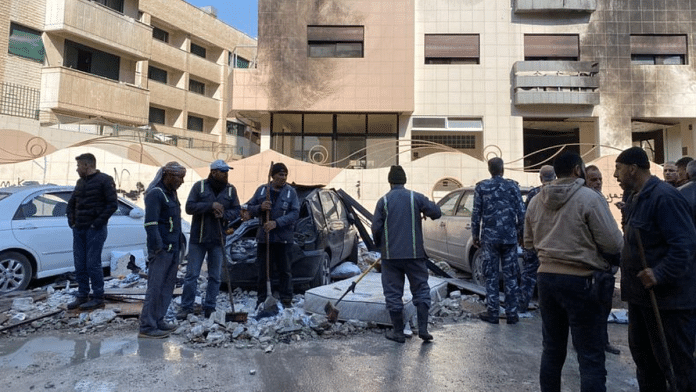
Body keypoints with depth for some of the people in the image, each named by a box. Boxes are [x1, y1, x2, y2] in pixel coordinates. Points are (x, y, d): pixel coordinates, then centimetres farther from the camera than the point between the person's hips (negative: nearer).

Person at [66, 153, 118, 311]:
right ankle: (82, 296, 20)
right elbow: (71, 203, 26)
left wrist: (98, 222, -15)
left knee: (93, 265, -5)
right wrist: (71, 220, 12)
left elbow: (113, 204, -13)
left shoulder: (104, 180, -7)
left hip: (95, 230, -7)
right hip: (78, 230, 7)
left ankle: (98, 298, 4)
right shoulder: (80, 182, 15)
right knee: (80, 265, 9)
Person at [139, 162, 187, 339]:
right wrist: (158, 247, -22)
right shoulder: (155, 193, -12)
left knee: (167, 286, 13)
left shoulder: (171, 192, 18)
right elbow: (150, 223, -19)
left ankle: (158, 320, 22)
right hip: (162, 249, -9)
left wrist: (180, 239, 18)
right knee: (155, 287, -5)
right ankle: (147, 327, 2)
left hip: (173, 248, 9)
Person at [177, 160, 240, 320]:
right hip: (198, 238, -2)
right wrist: (210, 205, -19)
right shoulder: (199, 186, -2)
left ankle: (209, 308, 19)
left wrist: (224, 214, -15)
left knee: (215, 277, 8)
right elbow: (189, 207, -8)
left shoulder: (231, 189, 4)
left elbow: (236, 211, 5)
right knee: (191, 274, 3)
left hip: (218, 239, 2)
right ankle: (186, 307, 15)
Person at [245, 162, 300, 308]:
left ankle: (286, 301, 16)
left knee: (285, 270, 5)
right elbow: (249, 208, 9)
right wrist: (260, 207, -12)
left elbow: (295, 213, -8)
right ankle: (262, 300, 20)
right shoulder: (262, 190, 7)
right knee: (263, 270, 8)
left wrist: (277, 223, -19)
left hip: (284, 238, -2)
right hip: (264, 236, 2)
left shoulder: (291, 192, 1)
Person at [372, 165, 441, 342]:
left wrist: (379, 245, 15)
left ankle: (398, 332, 14)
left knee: (393, 293, 8)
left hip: (390, 255, 0)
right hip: (414, 254, 1)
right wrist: (425, 213, 19)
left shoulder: (383, 201, -1)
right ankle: (423, 328, 10)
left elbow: (376, 228, -3)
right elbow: (436, 212, -3)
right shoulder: (416, 197, 0)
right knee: (421, 289, 13)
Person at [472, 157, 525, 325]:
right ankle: (512, 313, 13)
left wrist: (475, 235, 8)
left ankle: (492, 313, 10)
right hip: (510, 237, 1)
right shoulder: (512, 186, 2)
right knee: (510, 276, 8)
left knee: (491, 276, 6)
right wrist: (520, 232, 12)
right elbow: (521, 213, 1)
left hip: (489, 237, -1)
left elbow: (476, 214, 0)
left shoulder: (481, 187, -1)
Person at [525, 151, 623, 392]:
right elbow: (613, 244, -12)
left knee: (552, 349, 19)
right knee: (590, 356, 4)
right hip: (581, 280, -5)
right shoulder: (589, 198, -13)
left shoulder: (536, 201, 4)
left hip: (546, 277, 6)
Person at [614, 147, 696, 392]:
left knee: (674, 362, 3)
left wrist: (660, 274, -31)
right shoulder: (635, 198, 11)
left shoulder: (664, 197, -18)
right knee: (643, 354, 19)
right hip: (641, 294, 9)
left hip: (667, 297, -9)